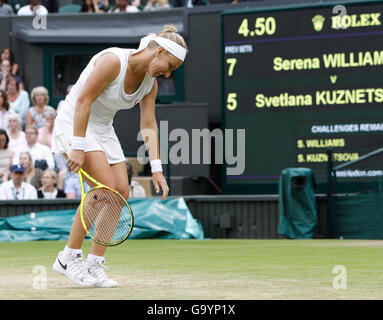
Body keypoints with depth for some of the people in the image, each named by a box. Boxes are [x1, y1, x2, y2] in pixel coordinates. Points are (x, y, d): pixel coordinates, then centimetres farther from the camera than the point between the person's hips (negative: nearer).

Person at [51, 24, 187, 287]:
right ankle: (69, 257, -13)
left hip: (103, 128, 8)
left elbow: (149, 127, 3)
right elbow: (83, 101, -25)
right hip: (74, 124, -8)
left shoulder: (151, 83, 0)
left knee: (122, 192, -5)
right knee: (106, 186, -22)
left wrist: (156, 168, -6)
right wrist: (78, 147, -28)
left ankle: (95, 265, 2)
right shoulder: (113, 61, -24)